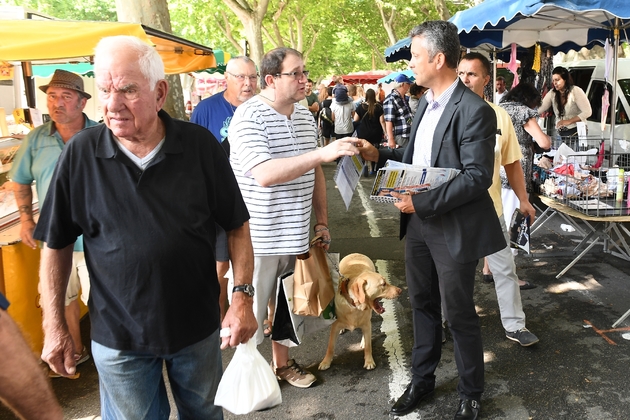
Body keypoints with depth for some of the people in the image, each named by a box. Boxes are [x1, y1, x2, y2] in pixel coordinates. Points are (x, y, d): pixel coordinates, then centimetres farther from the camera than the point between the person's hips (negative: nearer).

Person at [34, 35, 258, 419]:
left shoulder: (201, 145, -12)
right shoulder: (81, 154, -11)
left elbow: (237, 225, -4)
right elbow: (57, 244, -2)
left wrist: (243, 295, -12)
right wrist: (54, 325, -2)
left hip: (198, 326, 1)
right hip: (117, 336, 0)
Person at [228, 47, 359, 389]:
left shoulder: (305, 116, 7)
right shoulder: (248, 117, -16)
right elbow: (265, 174, -29)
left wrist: (322, 220, 13)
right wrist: (323, 153, -33)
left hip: (295, 232, 7)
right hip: (257, 235, -6)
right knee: (252, 308, 6)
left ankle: (282, 363, 39)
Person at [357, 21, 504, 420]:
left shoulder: (474, 110, -18)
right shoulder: (426, 103, 9)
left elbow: (478, 176, -22)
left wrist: (423, 201, -25)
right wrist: (380, 154, 4)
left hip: (454, 229, -8)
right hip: (418, 223, 8)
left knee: (459, 313, 8)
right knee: (423, 305, 19)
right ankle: (422, 380, 38)